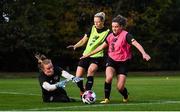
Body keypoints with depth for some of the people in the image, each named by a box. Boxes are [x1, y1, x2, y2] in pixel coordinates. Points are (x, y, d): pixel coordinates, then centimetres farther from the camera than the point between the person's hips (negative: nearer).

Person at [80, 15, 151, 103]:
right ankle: (107, 99, -11)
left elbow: (136, 44, -27)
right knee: (109, 77, -28)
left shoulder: (126, 35, -13)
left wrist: (143, 53, -45)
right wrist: (89, 54, 19)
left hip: (123, 62, -3)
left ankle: (126, 97, 28)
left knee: (120, 87, -8)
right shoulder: (110, 36, 4)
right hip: (111, 60, 3)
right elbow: (101, 47, 16)